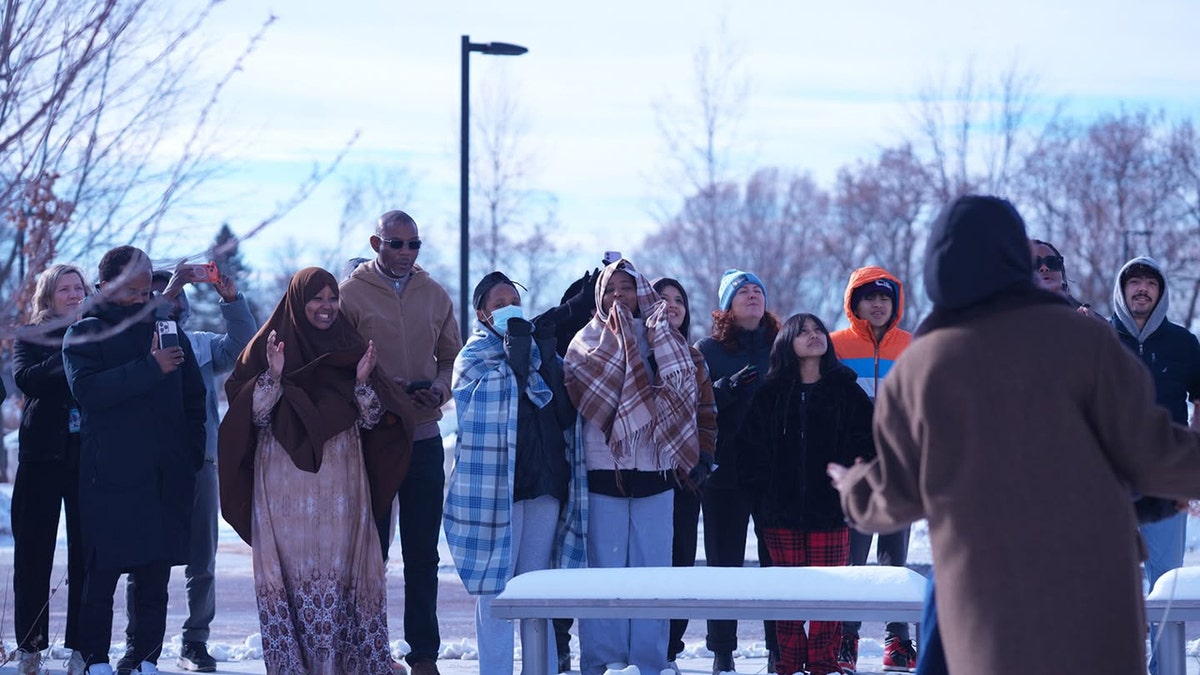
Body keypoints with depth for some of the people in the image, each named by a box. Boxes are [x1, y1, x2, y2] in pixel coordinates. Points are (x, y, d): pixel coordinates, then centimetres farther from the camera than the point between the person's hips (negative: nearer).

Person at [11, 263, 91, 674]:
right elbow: (25, 379, -10)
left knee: (85, 555, -2)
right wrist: (69, 361, -17)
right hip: (42, 455, 0)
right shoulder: (30, 338, 9)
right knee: (33, 552, -1)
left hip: (88, 456, 0)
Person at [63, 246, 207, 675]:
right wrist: (150, 368, -20)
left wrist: (191, 455, 11)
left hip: (166, 477, 4)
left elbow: (193, 397, 21)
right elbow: (86, 389, -15)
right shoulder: (85, 334, 4)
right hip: (110, 476, -4)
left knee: (156, 576, 3)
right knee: (103, 573, -4)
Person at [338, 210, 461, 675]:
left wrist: (439, 388, -6)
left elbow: (451, 358, 14)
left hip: (424, 438, 3)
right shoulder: (351, 294, -3)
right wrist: (379, 388, -18)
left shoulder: (436, 297, 9)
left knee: (423, 553, 7)